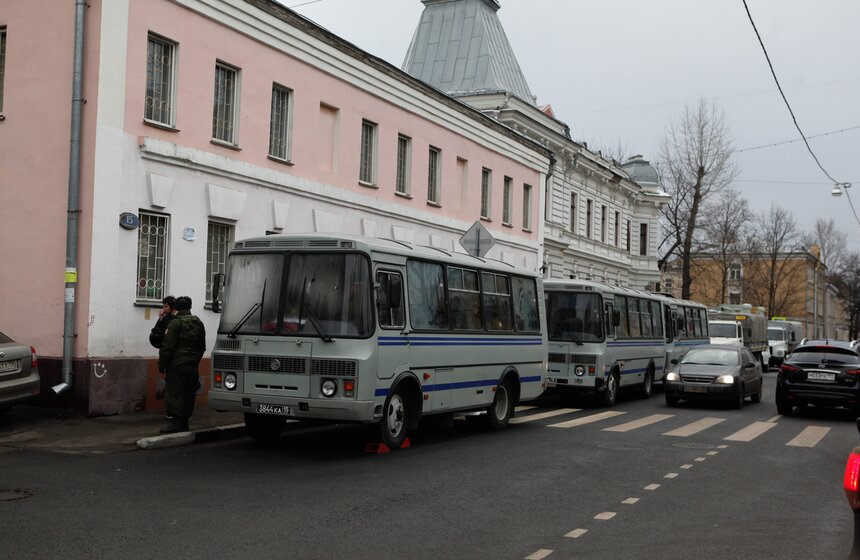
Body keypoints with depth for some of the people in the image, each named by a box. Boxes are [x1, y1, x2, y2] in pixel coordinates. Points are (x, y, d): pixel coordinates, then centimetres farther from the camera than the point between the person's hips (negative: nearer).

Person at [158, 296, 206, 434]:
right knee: (188, 394, 9)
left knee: (175, 393, -4)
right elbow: (202, 347, 19)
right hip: (192, 365, 7)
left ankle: (177, 423, -7)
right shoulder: (198, 323, 13)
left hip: (177, 365, -7)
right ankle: (184, 423, 14)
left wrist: (161, 364, -6)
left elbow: (168, 346, -13)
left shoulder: (176, 323, -10)